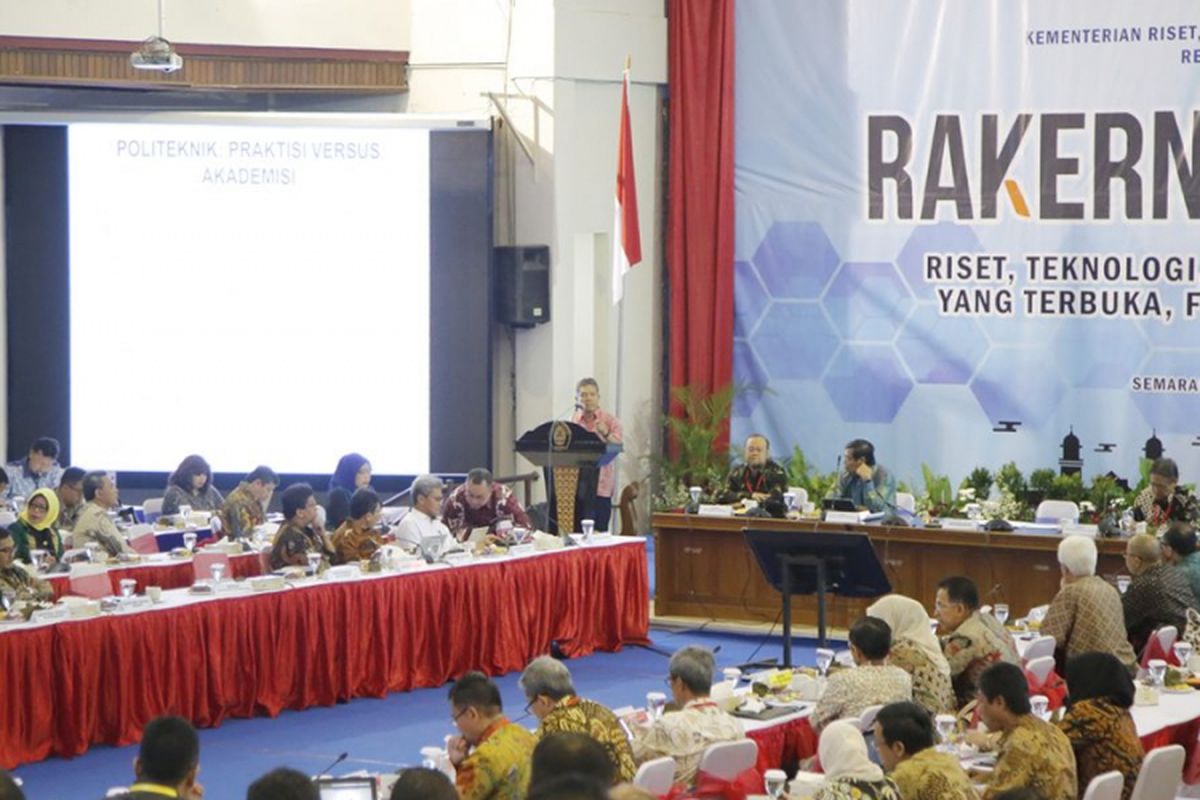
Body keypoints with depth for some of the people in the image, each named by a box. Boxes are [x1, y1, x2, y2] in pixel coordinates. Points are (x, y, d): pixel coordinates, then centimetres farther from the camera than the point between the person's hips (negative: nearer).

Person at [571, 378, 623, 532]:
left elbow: (618, 447, -11)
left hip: (601, 486, -2)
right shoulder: (573, 421, 9)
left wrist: (605, 434, -26)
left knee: (598, 531, -6)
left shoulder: (610, 421, 3)